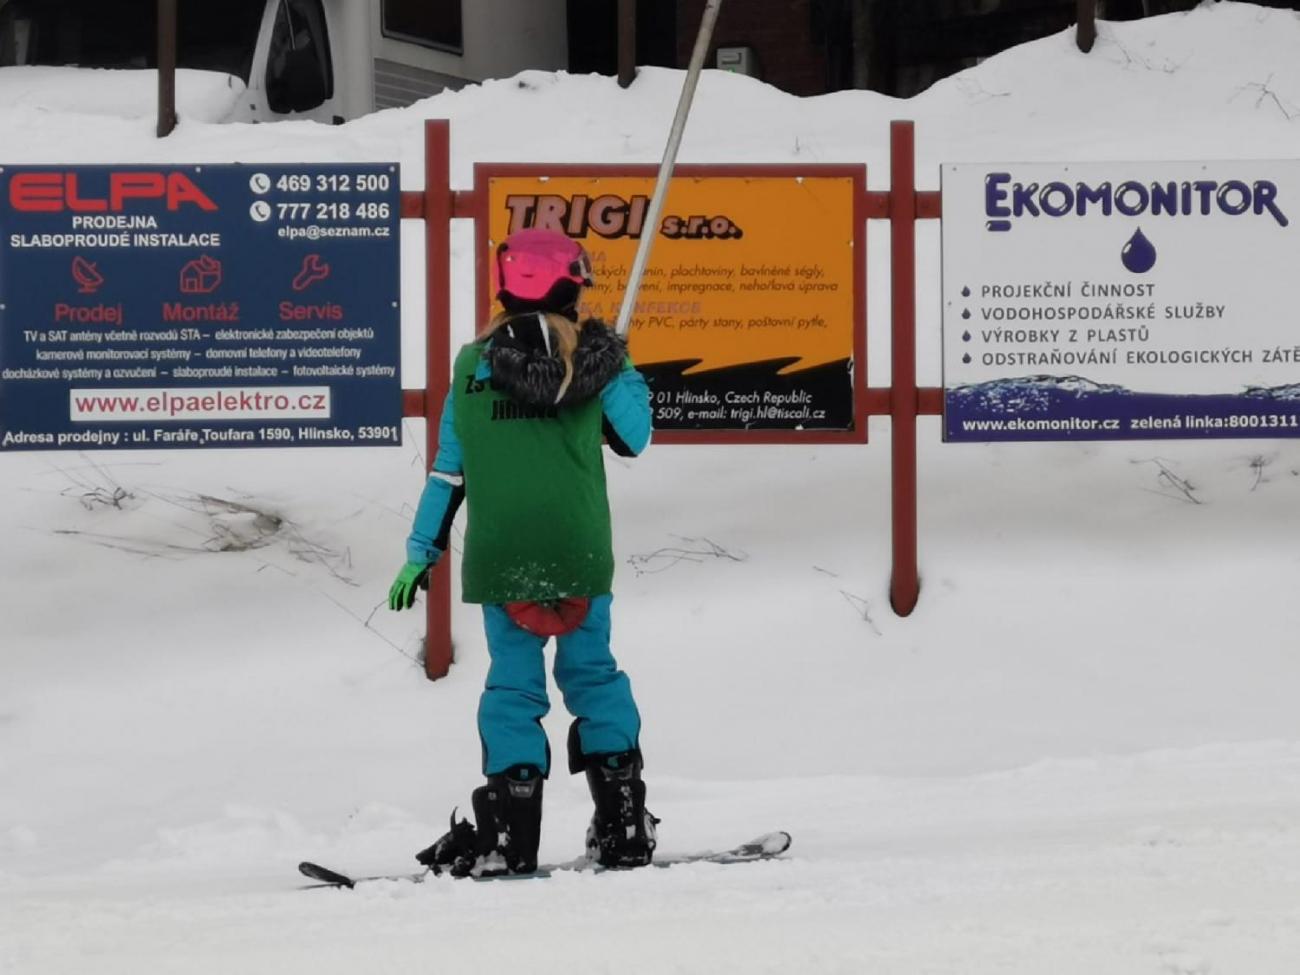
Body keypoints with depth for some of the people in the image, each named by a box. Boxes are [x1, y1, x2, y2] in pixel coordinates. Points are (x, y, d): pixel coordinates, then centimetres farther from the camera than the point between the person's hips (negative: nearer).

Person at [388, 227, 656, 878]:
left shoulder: (472, 365, 5)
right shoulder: (588, 357, 1)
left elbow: (448, 470, 8)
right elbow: (634, 439, 14)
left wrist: (420, 554, 13)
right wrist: (622, 369, 27)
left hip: (500, 556, 0)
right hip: (581, 553, 0)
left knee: (513, 684, 4)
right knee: (592, 673, 11)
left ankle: (509, 836, -3)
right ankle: (623, 827, 10)